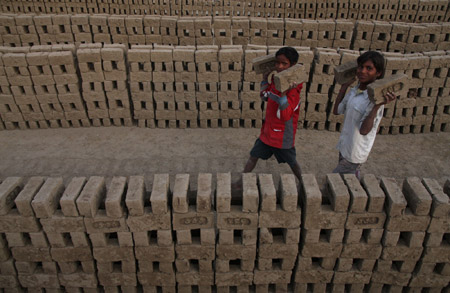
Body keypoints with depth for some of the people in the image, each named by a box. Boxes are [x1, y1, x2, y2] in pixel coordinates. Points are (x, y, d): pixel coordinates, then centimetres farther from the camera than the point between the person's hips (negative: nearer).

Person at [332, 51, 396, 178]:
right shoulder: (354, 90, 0)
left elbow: (364, 130, -28)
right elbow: (337, 111, 9)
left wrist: (377, 106, -39)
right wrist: (344, 87, 4)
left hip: (355, 153, -8)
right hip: (345, 146, 8)